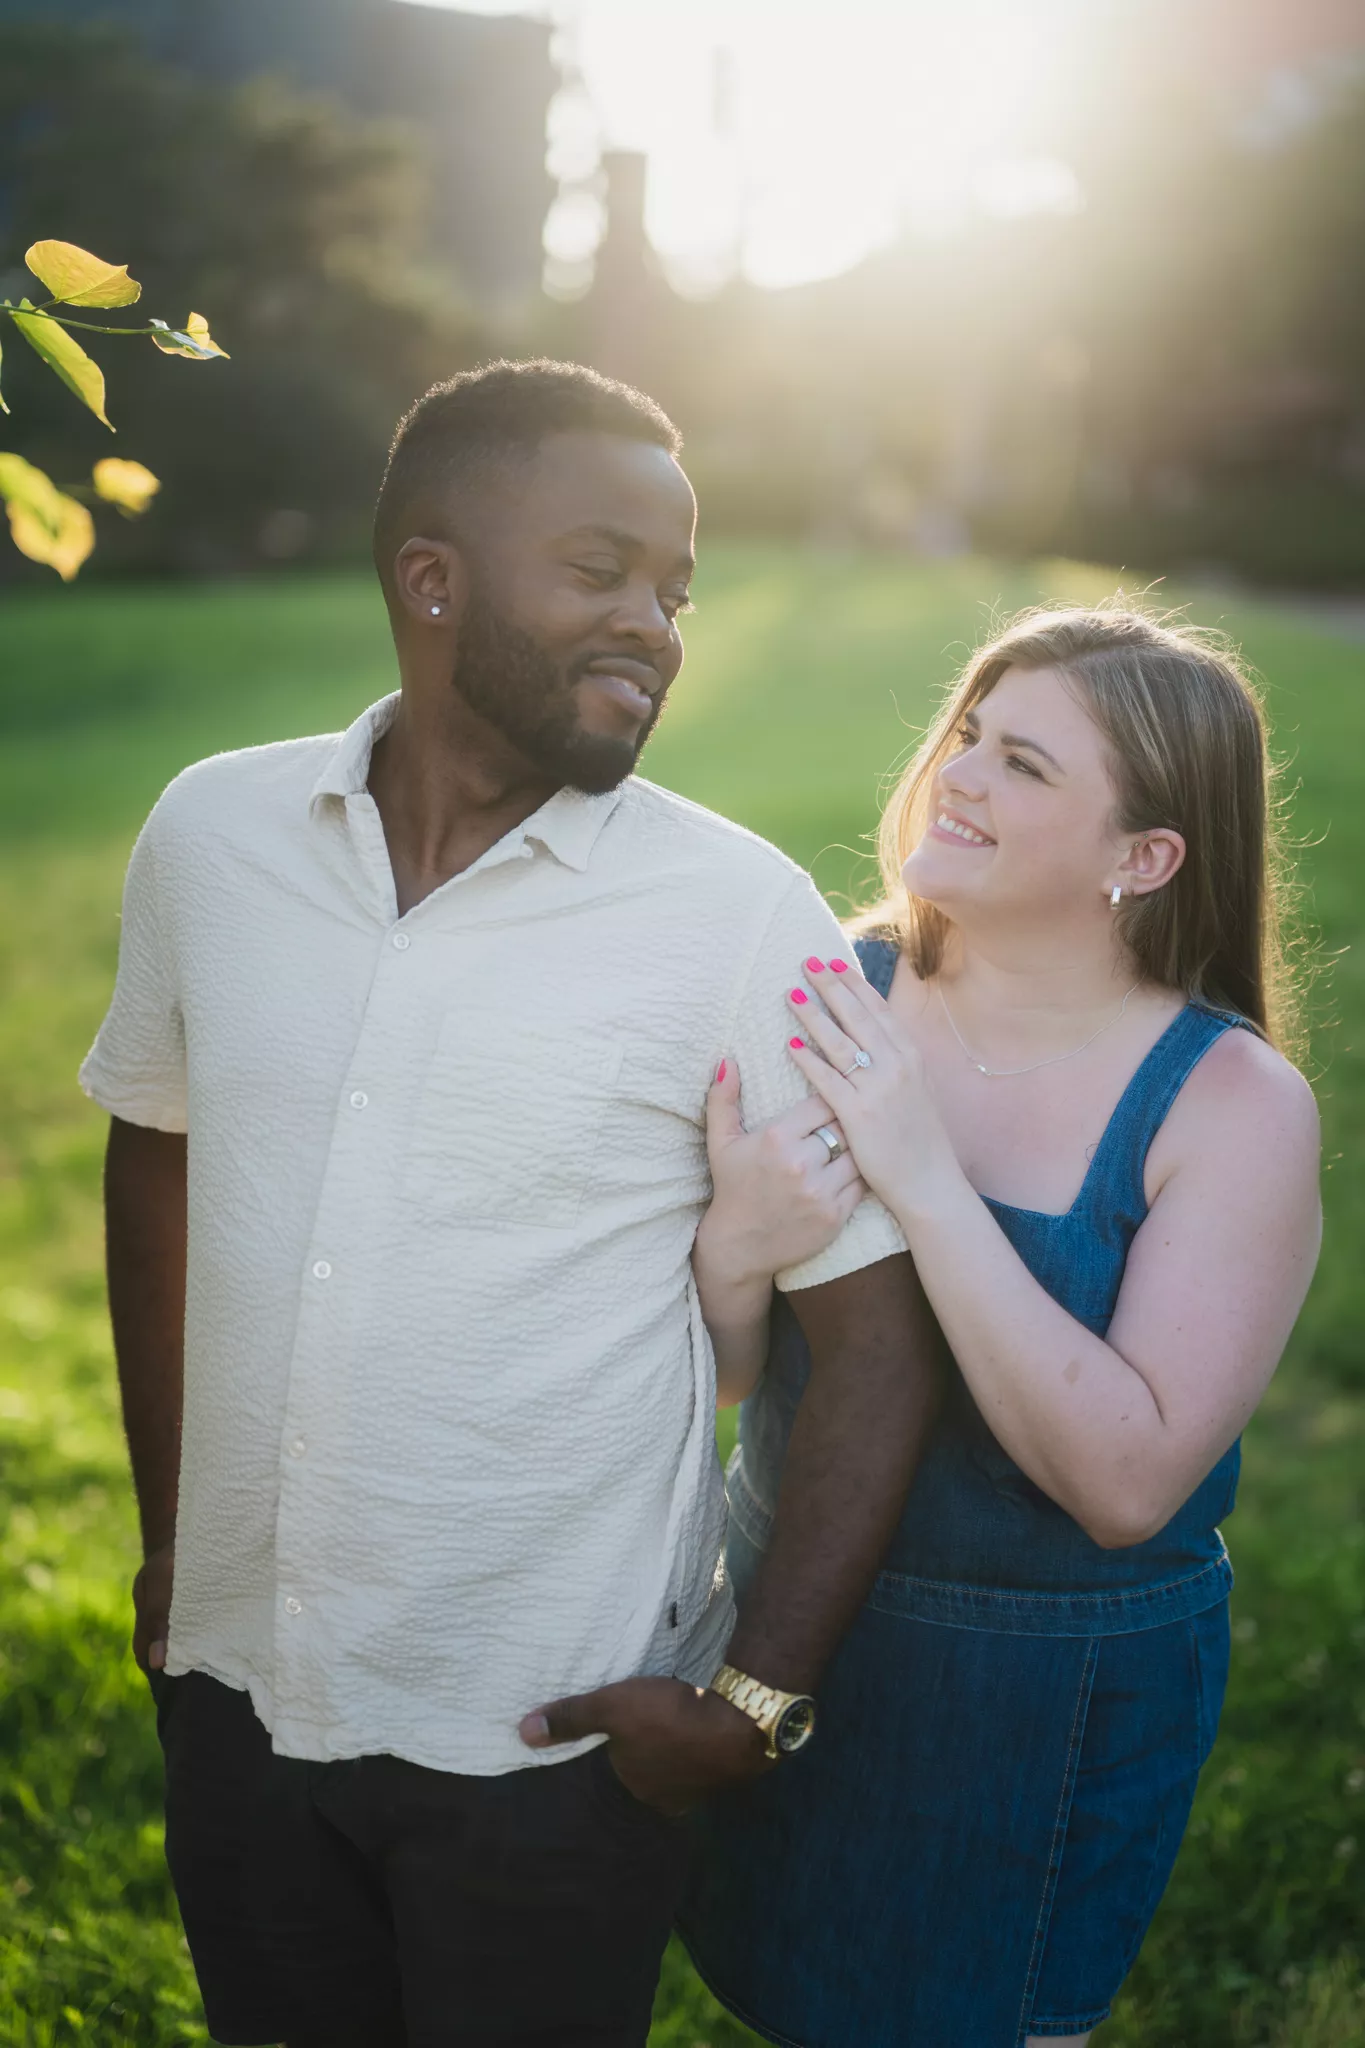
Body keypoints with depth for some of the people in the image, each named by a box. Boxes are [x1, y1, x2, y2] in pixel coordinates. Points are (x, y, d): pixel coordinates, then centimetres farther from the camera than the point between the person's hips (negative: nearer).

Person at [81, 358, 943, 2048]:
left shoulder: (743, 916, -15)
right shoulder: (209, 832, -4)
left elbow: (877, 1329, -11)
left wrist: (756, 1700, -13)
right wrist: (167, 1535, 14)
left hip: (548, 1741, -3)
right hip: (237, 1686, 4)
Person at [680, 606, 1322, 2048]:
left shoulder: (1235, 1106, -19)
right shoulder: (835, 998, -11)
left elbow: (1131, 1482, -27)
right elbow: (724, 1369, -7)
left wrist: (927, 1185, -33)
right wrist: (735, 1247, -30)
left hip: (1057, 1698, -3)